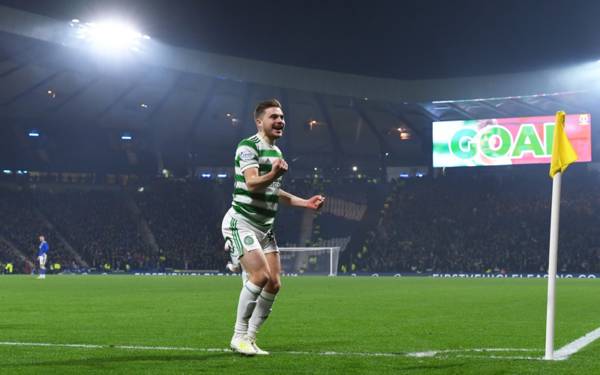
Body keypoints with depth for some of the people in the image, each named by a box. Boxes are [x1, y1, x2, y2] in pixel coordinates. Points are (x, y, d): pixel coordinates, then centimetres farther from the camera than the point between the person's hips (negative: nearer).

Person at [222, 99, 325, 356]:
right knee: (260, 275, -22)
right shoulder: (248, 146, -12)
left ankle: (250, 338, 11)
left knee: (274, 283, 1)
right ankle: (239, 336, -10)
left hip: (265, 226, 9)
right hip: (241, 222, -9)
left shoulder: (276, 152, 15)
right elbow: (251, 183, -27)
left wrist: (306, 203, 18)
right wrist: (274, 174, -45)